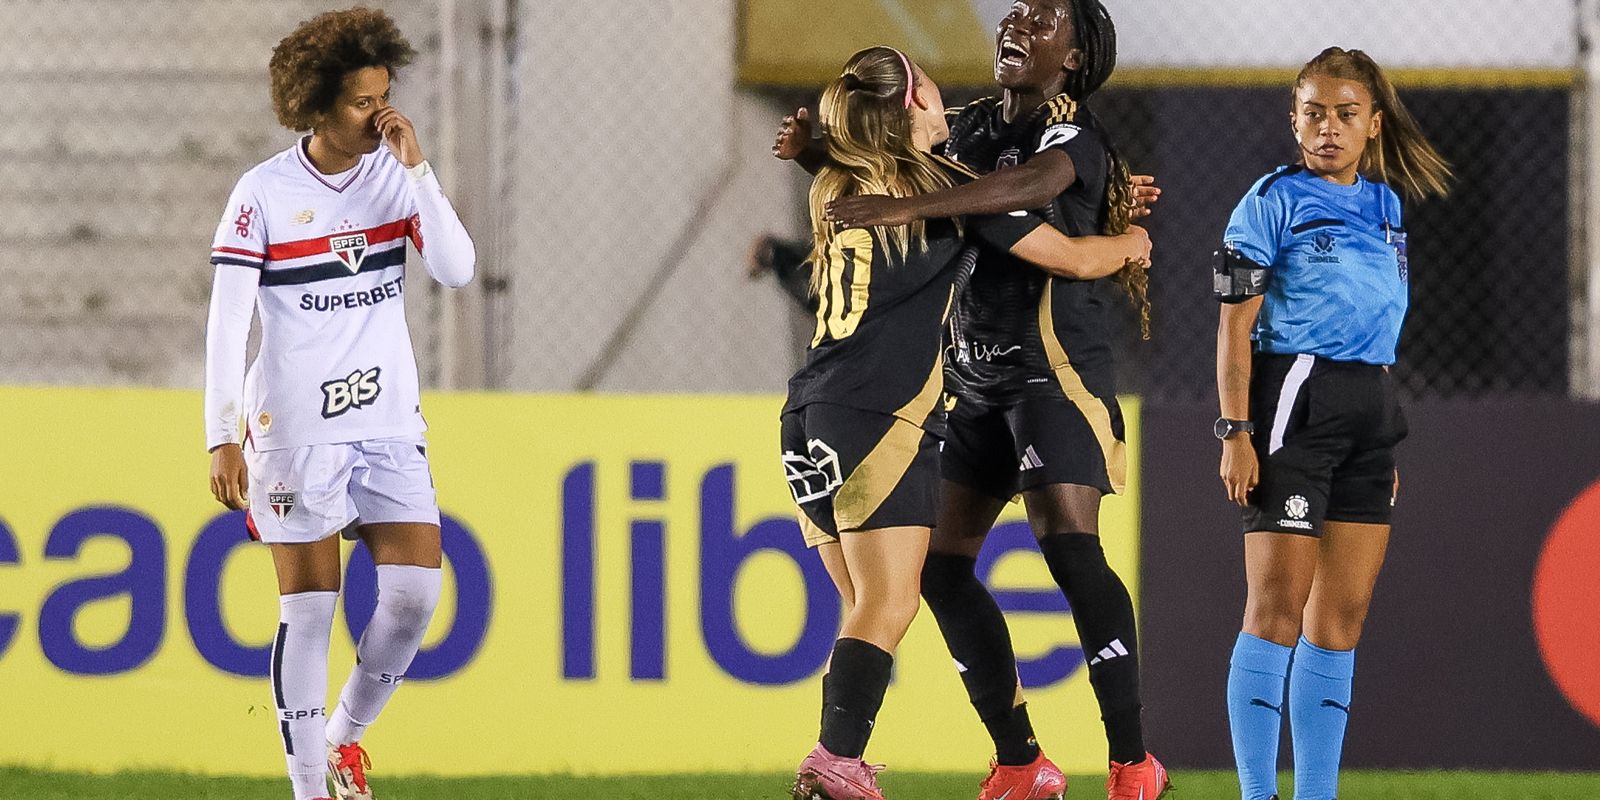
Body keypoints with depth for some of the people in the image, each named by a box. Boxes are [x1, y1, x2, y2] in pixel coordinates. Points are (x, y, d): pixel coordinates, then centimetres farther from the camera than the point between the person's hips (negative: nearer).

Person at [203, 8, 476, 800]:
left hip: (390, 420, 4)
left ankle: (346, 733, 18)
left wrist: (417, 170, -14)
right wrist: (223, 437, -14)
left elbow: (456, 268, -9)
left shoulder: (397, 175, 3)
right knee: (309, 603, -2)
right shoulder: (263, 194, -8)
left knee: (415, 590, -5)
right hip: (295, 428, -4)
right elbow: (226, 322, -9)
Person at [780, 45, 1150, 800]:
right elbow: (1071, 257, 4)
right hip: (880, 417, -7)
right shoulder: (943, 184, 0)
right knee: (887, 607, -9)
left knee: (867, 608, 11)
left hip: (810, 420, 7)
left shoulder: (837, 191, 20)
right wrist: (1131, 245, 27)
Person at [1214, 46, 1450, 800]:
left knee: (1342, 616, 6)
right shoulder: (1273, 201, -4)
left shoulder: (1385, 206, 15)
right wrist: (1235, 433, -14)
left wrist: (1386, 444, 19)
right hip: (1294, 399, -7)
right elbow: (1236, 325, -7)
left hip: (1368, 408, 7)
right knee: (1278, 607, -8)